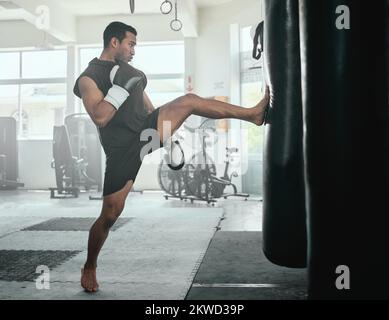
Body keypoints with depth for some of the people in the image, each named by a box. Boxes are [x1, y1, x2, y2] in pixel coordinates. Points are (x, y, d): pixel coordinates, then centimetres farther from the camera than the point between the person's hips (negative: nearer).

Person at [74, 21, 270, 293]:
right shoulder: (88, 78, -7)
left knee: (189, 101, -13)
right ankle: (89, 268, 20)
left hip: (148, 132, 5)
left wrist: (164, 131, 21)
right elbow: (99, 117, -22)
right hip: (123, 150, -5)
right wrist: (120, 85, -24)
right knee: (110, 215, -2)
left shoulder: (127, 70, 15)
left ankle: (254, 114, -10)